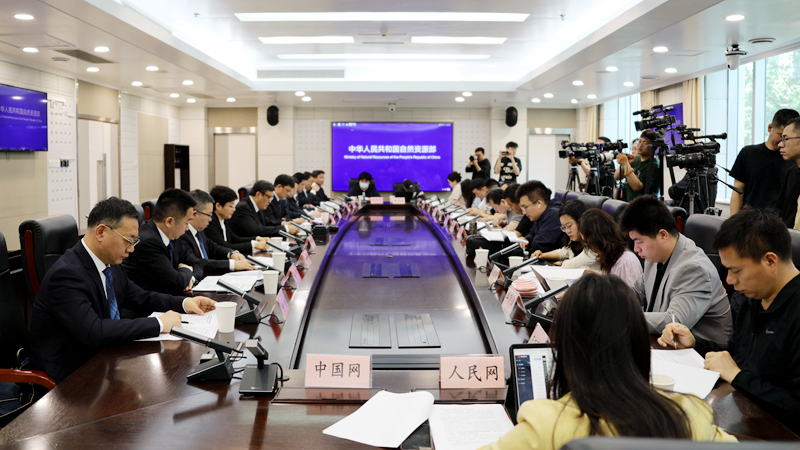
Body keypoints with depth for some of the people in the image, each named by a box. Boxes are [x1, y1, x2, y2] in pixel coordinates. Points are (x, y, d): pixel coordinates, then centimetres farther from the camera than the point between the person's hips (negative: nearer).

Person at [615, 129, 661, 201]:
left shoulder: (654, 165, -11)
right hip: (628, 203, 6)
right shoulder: (636, 159, 12)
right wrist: (623, 164, -9)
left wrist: (626, 164, -20)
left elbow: (636, 187, -20)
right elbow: (616, 177, 9)